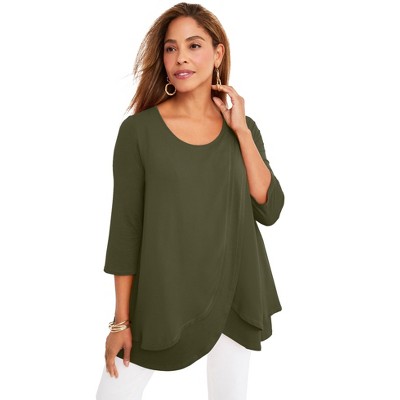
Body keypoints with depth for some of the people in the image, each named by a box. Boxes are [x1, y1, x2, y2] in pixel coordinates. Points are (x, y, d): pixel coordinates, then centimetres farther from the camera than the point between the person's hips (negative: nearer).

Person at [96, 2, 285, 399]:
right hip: (159, 297, -2)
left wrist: (241, 131, -11)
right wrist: (121, 320, -6)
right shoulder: (138, 129, -8)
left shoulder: (243, 128, 3)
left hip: (232, 296, 3)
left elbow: (269, 210, -6)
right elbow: (125, 227, -7)